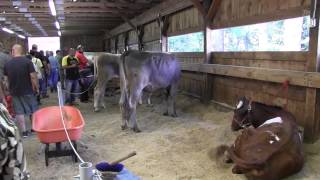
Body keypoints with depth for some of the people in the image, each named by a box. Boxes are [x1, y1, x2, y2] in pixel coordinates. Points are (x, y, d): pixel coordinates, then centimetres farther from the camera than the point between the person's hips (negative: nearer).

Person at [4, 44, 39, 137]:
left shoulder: (7, 64, 0)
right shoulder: (27, 61, -12)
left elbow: (6, 79, 7)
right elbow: (33, 76, -15)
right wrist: (36, 87, -4)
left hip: (14, 91, 3)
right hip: (27, 90, -3)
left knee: (19, 112, 9)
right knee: (33, 109, 12)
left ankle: (24, 131, 12)